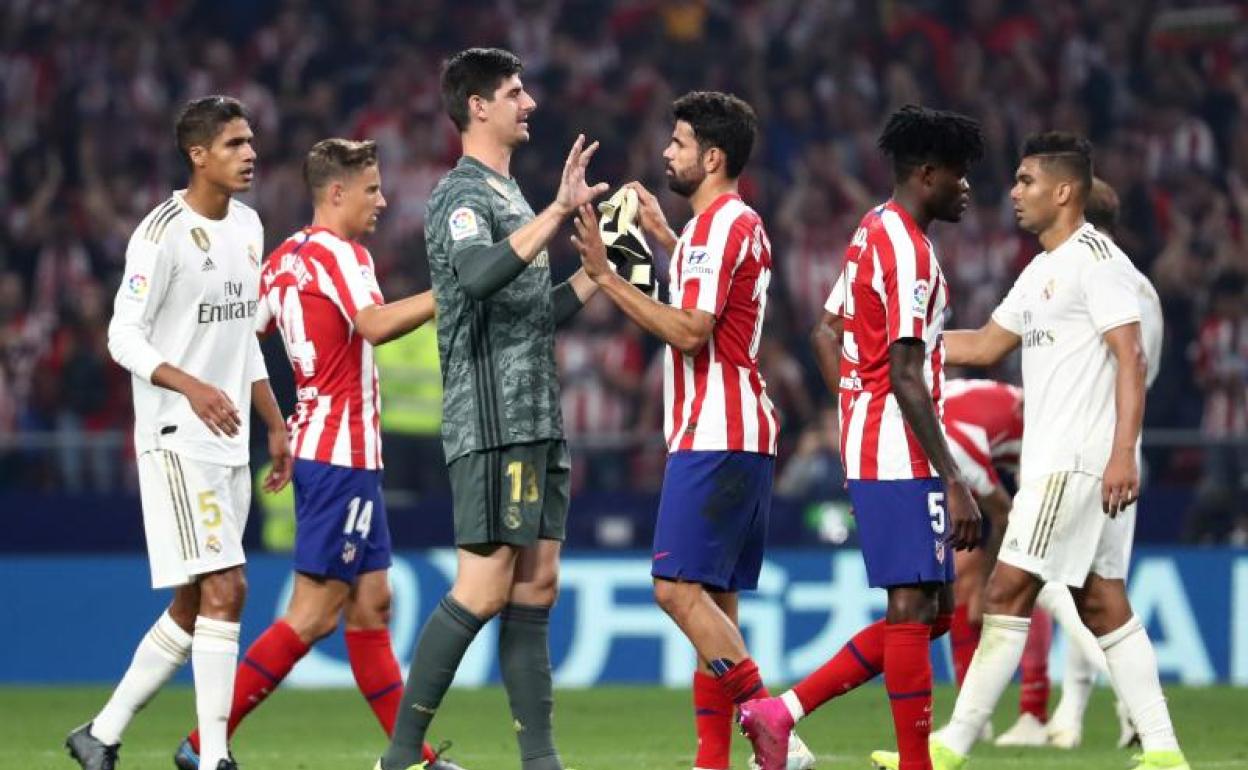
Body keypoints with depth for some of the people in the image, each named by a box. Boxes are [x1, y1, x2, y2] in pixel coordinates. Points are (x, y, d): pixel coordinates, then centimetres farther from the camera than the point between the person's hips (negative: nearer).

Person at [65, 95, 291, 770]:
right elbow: (123, 336, -15)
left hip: (228, 441, 8)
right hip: (176, 439, -8)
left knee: (191, 606, 10)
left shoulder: (247, 226, 13)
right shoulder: (163, 233, -12)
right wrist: (191, 387, -29)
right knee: (224, 589, -15)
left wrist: (275, 424, 20)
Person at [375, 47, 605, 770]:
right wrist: (559, 212, -29)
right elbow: (478, 276, -29)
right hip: (492, 420, -9)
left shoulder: (510, 195, 20)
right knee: (486, 588, -12)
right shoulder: (461, 192, -8)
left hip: (537, 422, 9)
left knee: (536, 587, 5)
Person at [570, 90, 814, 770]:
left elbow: (688, 330, -21)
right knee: (713, 599, 7)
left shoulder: (718, 225, -13)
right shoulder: (739, 223, 19)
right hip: (739, 434, 11)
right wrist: (664, 236, 37)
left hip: (714, 438, -11)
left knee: (679, 588, -15)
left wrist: (606, 275, -18)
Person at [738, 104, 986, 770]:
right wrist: (953, 481, -20)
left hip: (867, 450, 10)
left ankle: (780, 712, 7)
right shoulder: (908, 251, -15)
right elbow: (906, 378, -20)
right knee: (914, 607, -8)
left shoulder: (873, 233, 15)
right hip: (901, 456, -10)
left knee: (930, 612, 10)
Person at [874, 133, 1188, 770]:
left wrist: (1123, 452, -25)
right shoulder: (1042, 272, 20)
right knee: (1102, 603, 7)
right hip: (1054, 460, 10)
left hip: (1079, 460, -10)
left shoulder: (1096, 259, -10)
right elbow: (985, 346, 27)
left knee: (1008, 591, -9)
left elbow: (1130, 358, -17)